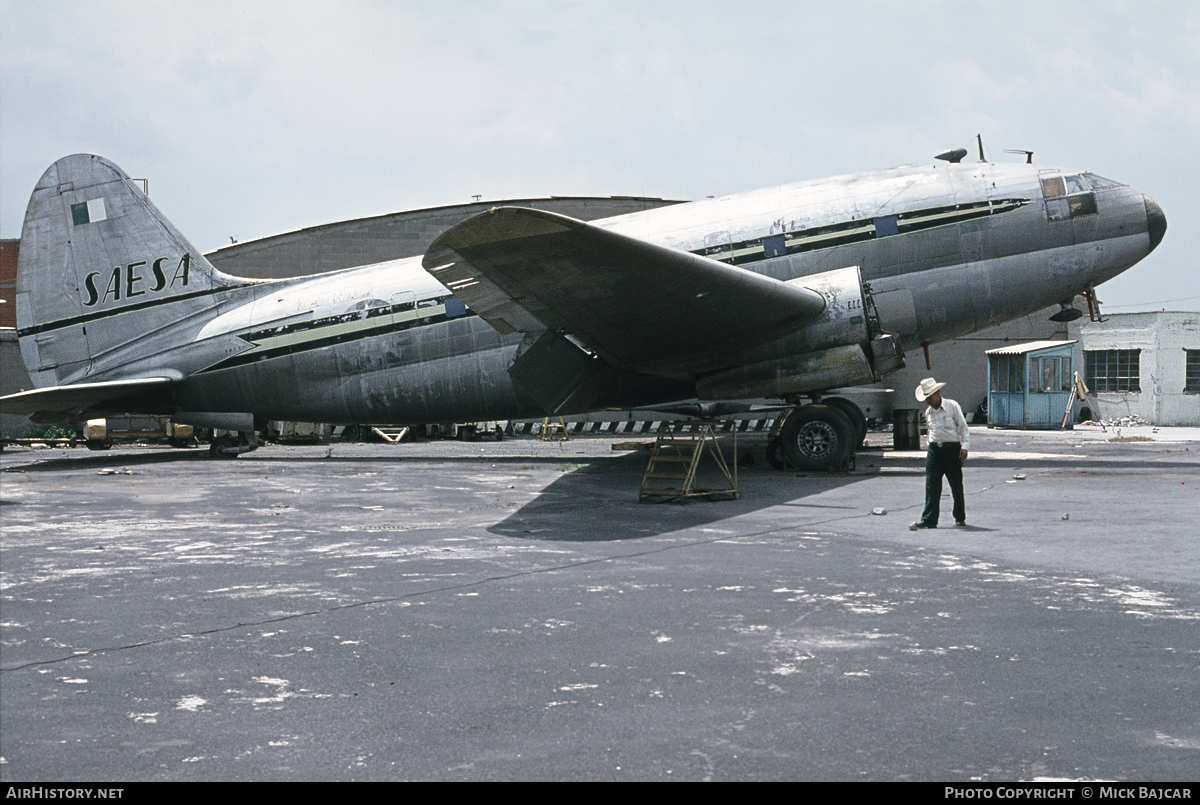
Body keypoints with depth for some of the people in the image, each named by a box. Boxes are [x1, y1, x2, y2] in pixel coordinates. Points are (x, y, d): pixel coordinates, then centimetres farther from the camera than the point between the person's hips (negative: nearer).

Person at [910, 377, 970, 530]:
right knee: (931, 487, -5)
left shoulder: (952, 406, -1)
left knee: (956, 486, 5)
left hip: (952, 449, -4)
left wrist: (965, 446, -10)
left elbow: (963, 427, -1)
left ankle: (960, 517, 19)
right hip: (934, 450, 4)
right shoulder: (928, 412, 13)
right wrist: (934, 446, 15)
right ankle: (929, 520, -7)